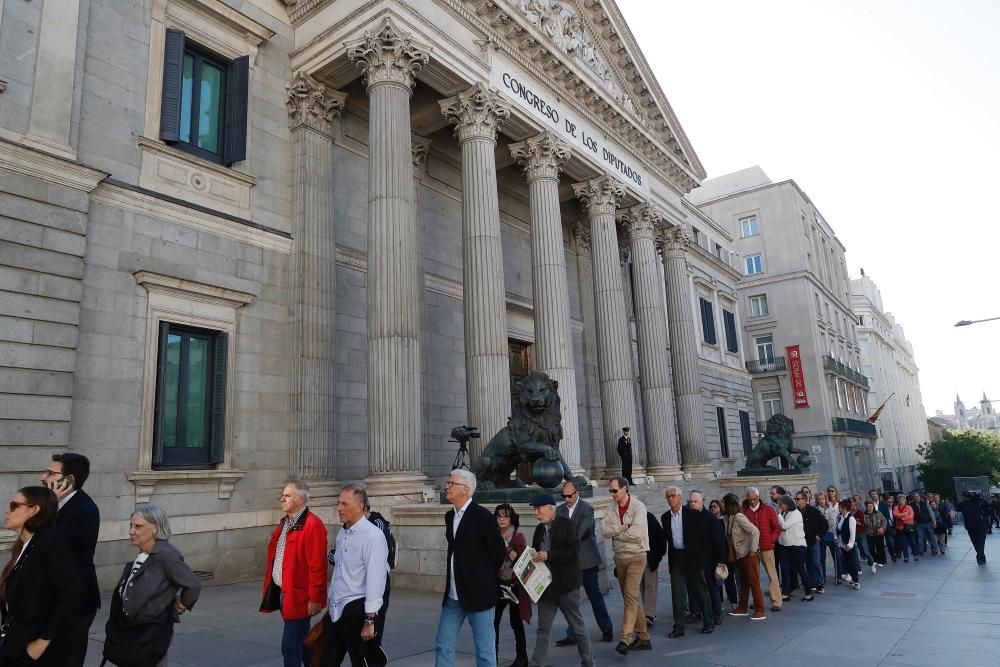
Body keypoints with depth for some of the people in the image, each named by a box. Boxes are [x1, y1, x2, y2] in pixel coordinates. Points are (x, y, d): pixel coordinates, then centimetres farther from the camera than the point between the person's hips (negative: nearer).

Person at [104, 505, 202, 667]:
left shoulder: (165, 554, -21)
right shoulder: (141, 556, 4)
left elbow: (193, 585, -21)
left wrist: (178, 608, -6)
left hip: (152, 634, -8)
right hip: (130, 631, 8)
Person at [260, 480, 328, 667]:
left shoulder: (312, 525, -17)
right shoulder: (285, 523, 13)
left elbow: (317, 566, -20)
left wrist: (315, 599, -19)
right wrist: (271, 589, 14)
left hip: (299, 597, -9)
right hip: (283, 594, 9)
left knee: (290, 646, -4)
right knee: (301, 641, 20)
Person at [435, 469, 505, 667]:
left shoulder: (482, 516, -14)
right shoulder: (450, 516, 9)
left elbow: (498, 552, -8)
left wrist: (484, 579, 4)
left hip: (478, 594, -7)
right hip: (453, 595, 7)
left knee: (485, 650, 4)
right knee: (443, 646, 11)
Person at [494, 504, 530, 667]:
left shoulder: (518, 537, -6)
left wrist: (507, 548, -22)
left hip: (514, 585, -3)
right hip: (498, 584, 3)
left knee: (515, 622, 7)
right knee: (493, 621, -5)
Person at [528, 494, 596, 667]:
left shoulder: (566, 524, -10)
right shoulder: (539, 529, 8)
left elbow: (573, 552, -19)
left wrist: (548, 555, -23)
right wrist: (533, 558, -3)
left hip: (565, 584, -5)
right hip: (545, 585, 5)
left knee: (577, 625, 8)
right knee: (543, 628, 10)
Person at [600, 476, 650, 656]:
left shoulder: (638, 506, -13)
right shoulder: (611, 508, 3)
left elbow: (636, 533, -24)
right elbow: (604, 530, -7)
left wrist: (615, 532, -10)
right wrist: (624, 527, -19)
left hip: (636, 556, -6)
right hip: (619, 557, 6)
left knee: (630, 596, -13)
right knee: (630, 598, 12)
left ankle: (625, 639, -14)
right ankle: (643, 637, 24)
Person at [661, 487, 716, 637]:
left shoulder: (694, 514, -8)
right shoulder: (665, 517, 5)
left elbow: (704, 535, -5)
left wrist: (706, 556, -6)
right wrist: (670, 557, 6)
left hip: (693, 557, -3)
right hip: (676, 558, 4)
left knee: (700, 590, 8)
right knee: (677, 593, 1)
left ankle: (708, 623, 22)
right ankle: (679, 627, 7)